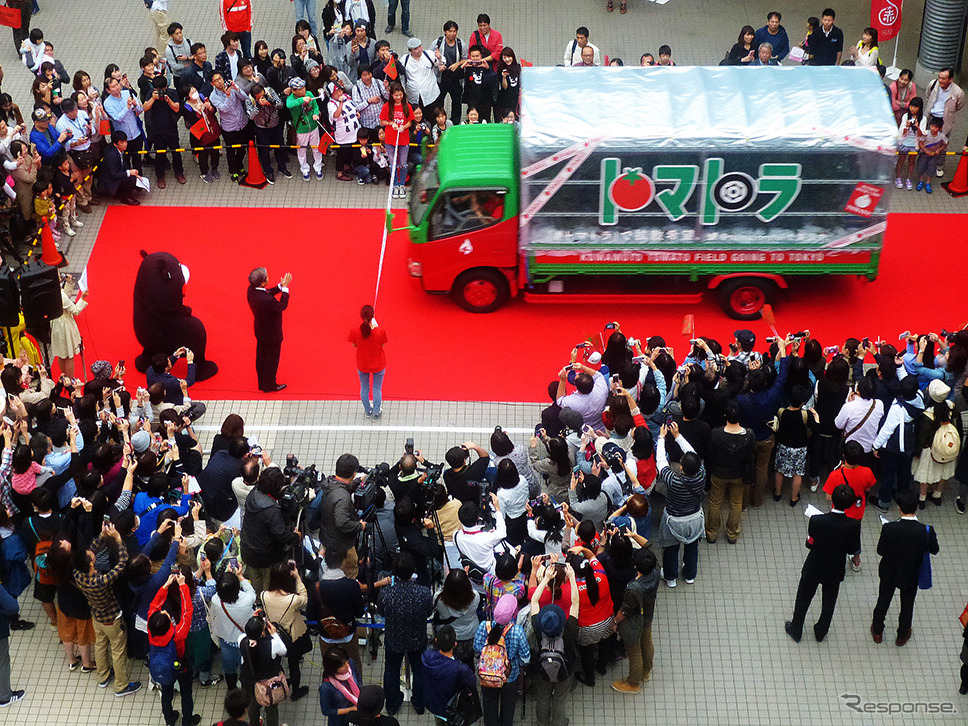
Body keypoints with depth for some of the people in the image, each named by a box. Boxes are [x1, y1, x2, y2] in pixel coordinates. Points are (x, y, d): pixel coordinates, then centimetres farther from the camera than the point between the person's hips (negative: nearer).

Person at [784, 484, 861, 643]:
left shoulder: (817, 521, -31)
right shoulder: (853, 525, -26)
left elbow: (810, 544, -18)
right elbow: (853, 550, -13)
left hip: (813, 569, -1)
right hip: (835, 571, 1)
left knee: (803, 599, 23)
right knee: (829, 601, 26)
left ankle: (796, 630, 40)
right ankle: (821, 631, 45)